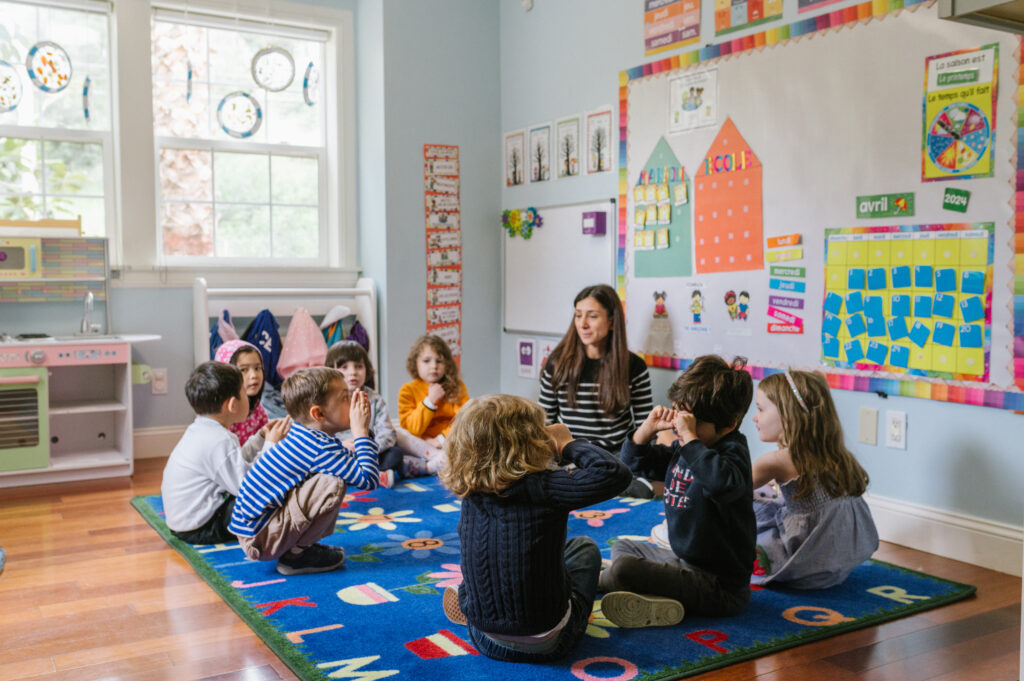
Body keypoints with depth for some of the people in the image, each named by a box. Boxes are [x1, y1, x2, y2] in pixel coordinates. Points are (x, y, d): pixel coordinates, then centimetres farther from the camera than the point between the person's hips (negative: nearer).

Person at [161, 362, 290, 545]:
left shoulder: (199, 430, 8)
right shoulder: (219, 441, -25)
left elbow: (234, 463, 15)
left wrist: (260, 437, 13)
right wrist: (270, 445, -16)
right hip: (199, 530, -11)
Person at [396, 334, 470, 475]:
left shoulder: (456, 387, 6)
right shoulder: (408, 390, 2)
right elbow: (411, 429, -9)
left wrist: (441, 439, -16)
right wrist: (429, 401, -15)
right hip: (422, 445, -1)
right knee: (399, 435, -28)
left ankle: (424, 467, -35)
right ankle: (443, 460, -29)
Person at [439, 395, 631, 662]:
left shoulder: (470, 490, -6)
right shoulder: (542, 487, -25)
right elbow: (615, 473, -30)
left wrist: (554, 449, 4)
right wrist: (567, 445, -15)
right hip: (545, 644, -5)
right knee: (583, 546, 22)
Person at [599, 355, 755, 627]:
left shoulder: (733, 452, -18)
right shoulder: (682, 450, 8)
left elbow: (722, 481, -44)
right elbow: (634, 461, 21)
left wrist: (690, 437, -36)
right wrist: (649, 427, 3)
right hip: (684, 559, 11)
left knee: (622, 569, -28)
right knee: (622, 547, 24)